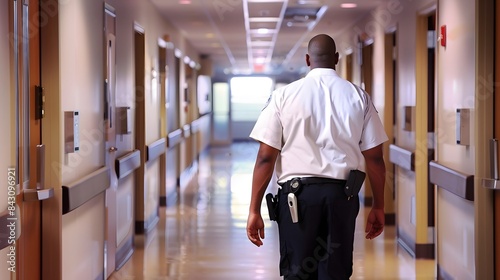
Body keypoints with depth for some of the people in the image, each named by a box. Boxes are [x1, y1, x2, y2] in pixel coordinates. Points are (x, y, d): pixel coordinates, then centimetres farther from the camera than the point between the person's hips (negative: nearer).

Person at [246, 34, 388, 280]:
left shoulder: (284, 95, 1)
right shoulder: (359, 96, 5)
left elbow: (265, 157, -3)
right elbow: (374, 158, 4)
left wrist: (254, 210, 1)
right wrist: (378, 207, 13)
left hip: (298, 193, -1)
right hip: (342, 194, 1)